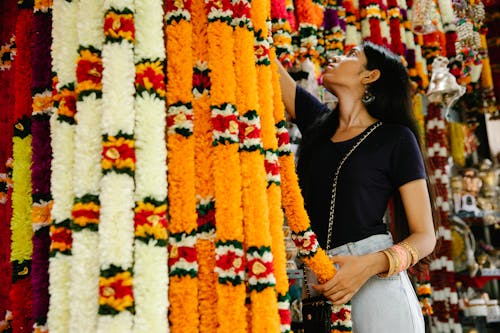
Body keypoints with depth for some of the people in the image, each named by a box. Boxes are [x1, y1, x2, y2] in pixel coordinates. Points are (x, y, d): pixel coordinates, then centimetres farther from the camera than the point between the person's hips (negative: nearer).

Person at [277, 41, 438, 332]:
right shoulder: (318, 123, 11)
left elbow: (426, 237, -4)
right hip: (319, 288, 4)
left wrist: (370, 265, -20)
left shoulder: (396, 137, -2)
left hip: (376, 284, -4)